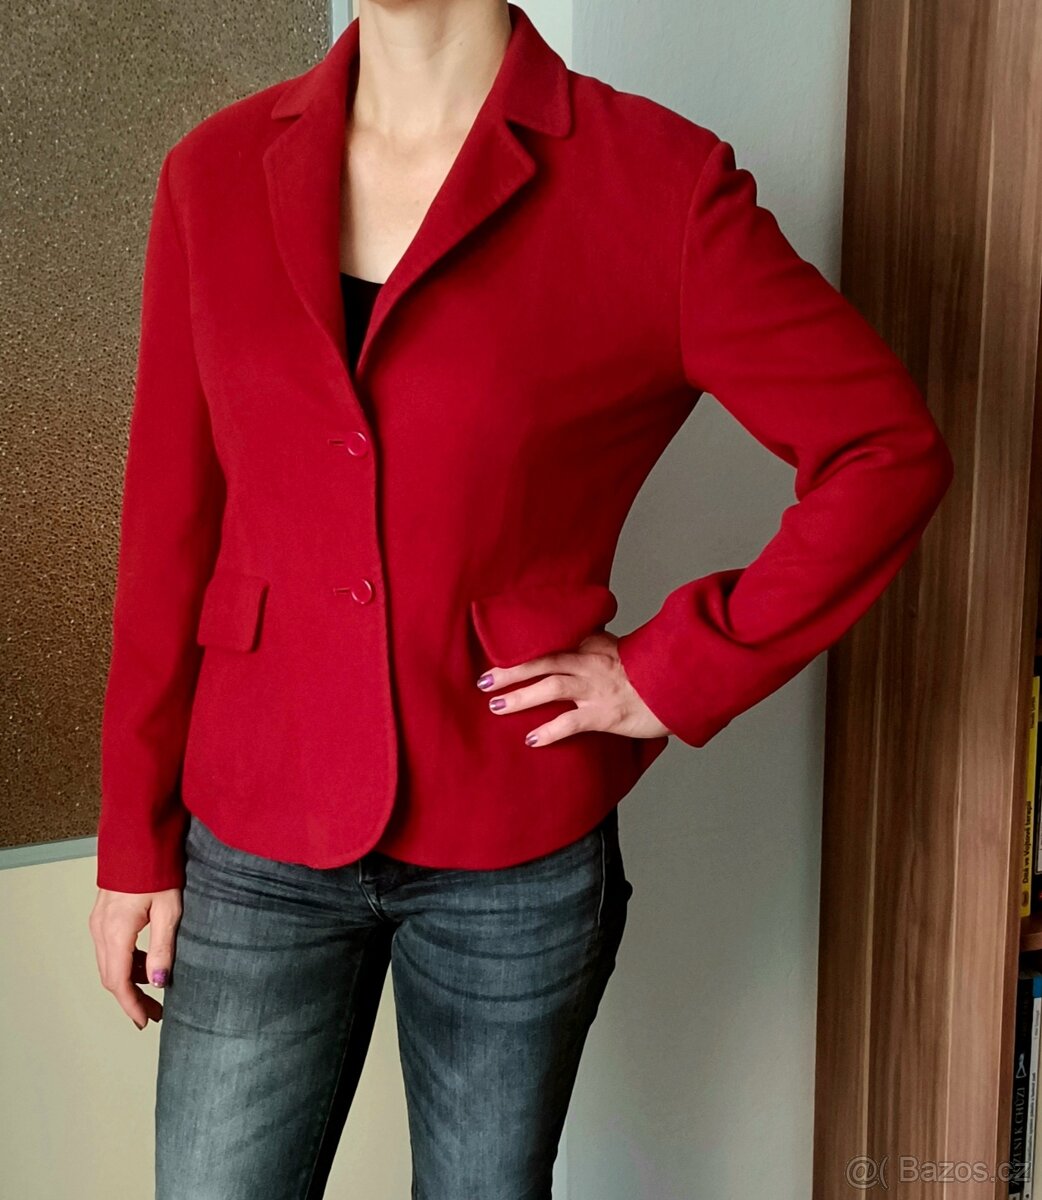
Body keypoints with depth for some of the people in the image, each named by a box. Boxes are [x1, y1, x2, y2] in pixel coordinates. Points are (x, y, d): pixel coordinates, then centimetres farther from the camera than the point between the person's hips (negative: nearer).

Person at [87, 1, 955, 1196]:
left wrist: (675, 672, -10)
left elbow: (888, 451, -6)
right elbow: (168, 530, 3)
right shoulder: (215, 172, 0)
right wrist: (134, 845, 5)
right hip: (257, 839, 2)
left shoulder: (657, 186, -10)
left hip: (517, 850, -1)